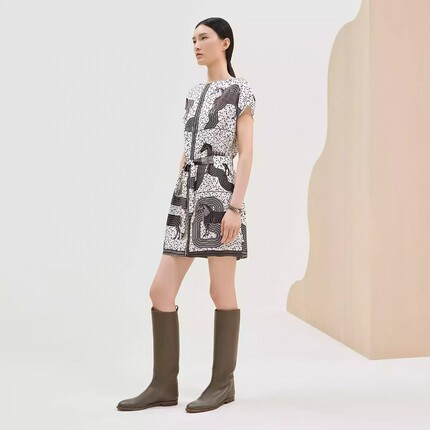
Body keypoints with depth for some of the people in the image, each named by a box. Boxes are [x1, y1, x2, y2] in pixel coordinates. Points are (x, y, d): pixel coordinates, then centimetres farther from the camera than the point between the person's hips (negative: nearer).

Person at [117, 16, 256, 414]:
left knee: (221, 292, -2)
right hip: (188, 200, 7)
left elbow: (246, 152, -7)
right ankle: (164, 386, 6)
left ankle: (223, 384, 10)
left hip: (220, 198, -7)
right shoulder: (194, 94, 22)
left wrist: (236, 206, -16)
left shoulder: (241, 90, 1)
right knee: (161, 292, 0)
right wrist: (177, 206, 18)